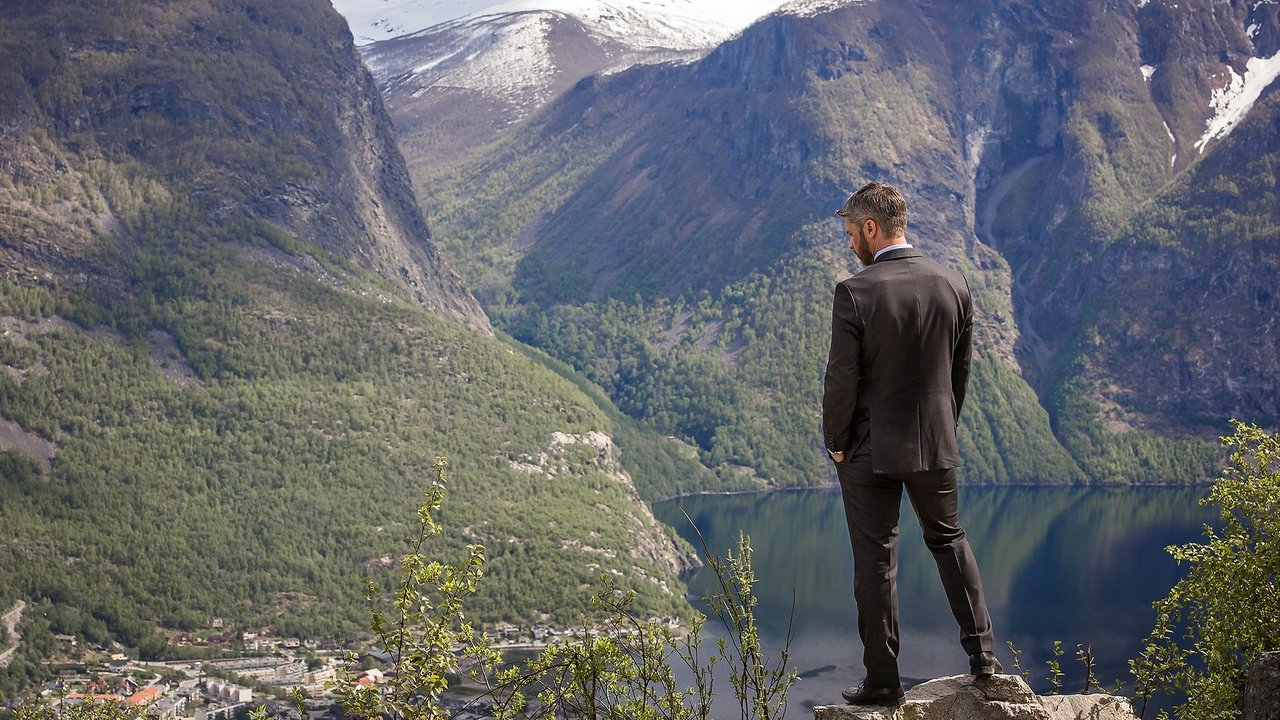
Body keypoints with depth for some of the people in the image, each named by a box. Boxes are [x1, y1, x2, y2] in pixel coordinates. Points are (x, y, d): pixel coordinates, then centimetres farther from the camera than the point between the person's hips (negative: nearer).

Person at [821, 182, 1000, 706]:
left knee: (875, 562, 5)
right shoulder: (954, 284, -2)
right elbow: (961, 370, 5)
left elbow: (842, 379, -15)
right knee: (949, 539, 23)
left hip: (870, 450, -4)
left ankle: (883, 682, 12)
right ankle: (981, 653, 24)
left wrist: (836, 442, -1)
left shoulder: (855, 293, -18)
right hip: (936, 445, 5)